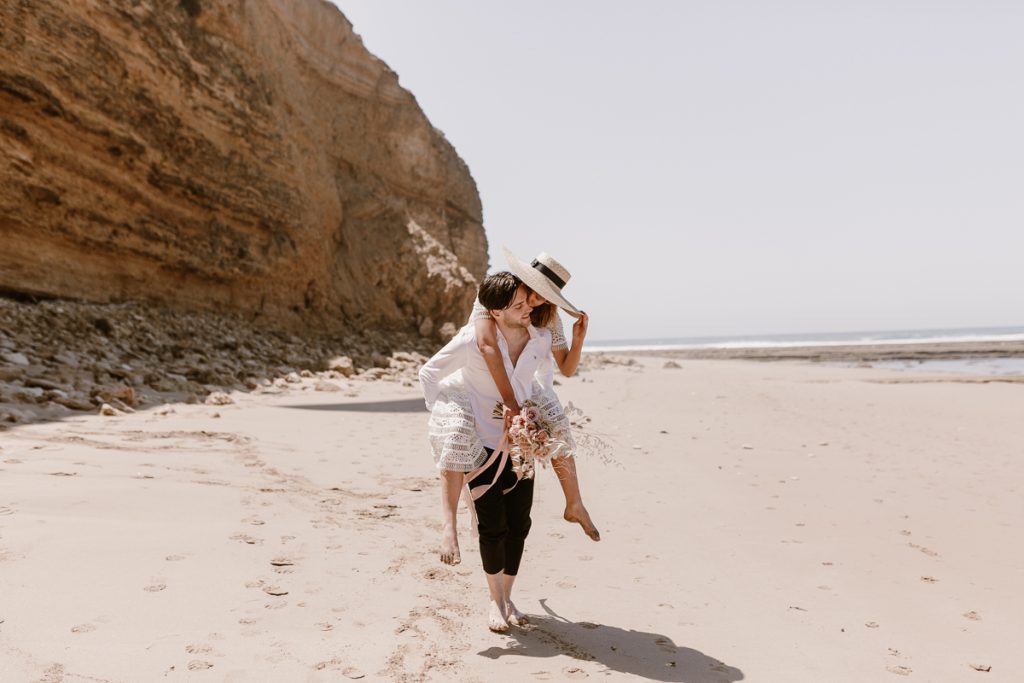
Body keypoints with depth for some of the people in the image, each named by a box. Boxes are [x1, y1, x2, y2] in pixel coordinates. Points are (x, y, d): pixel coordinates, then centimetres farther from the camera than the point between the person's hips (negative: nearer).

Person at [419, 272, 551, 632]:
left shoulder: (541, 338, -8)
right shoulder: (473, 339, -21)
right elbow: (429, 374, -7)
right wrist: (444, 420, -7)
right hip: (483, 445, -4)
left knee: (519, 525, 6)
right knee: (493, 527, -1)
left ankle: (508, 596, 26)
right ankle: (495, 600, 20)